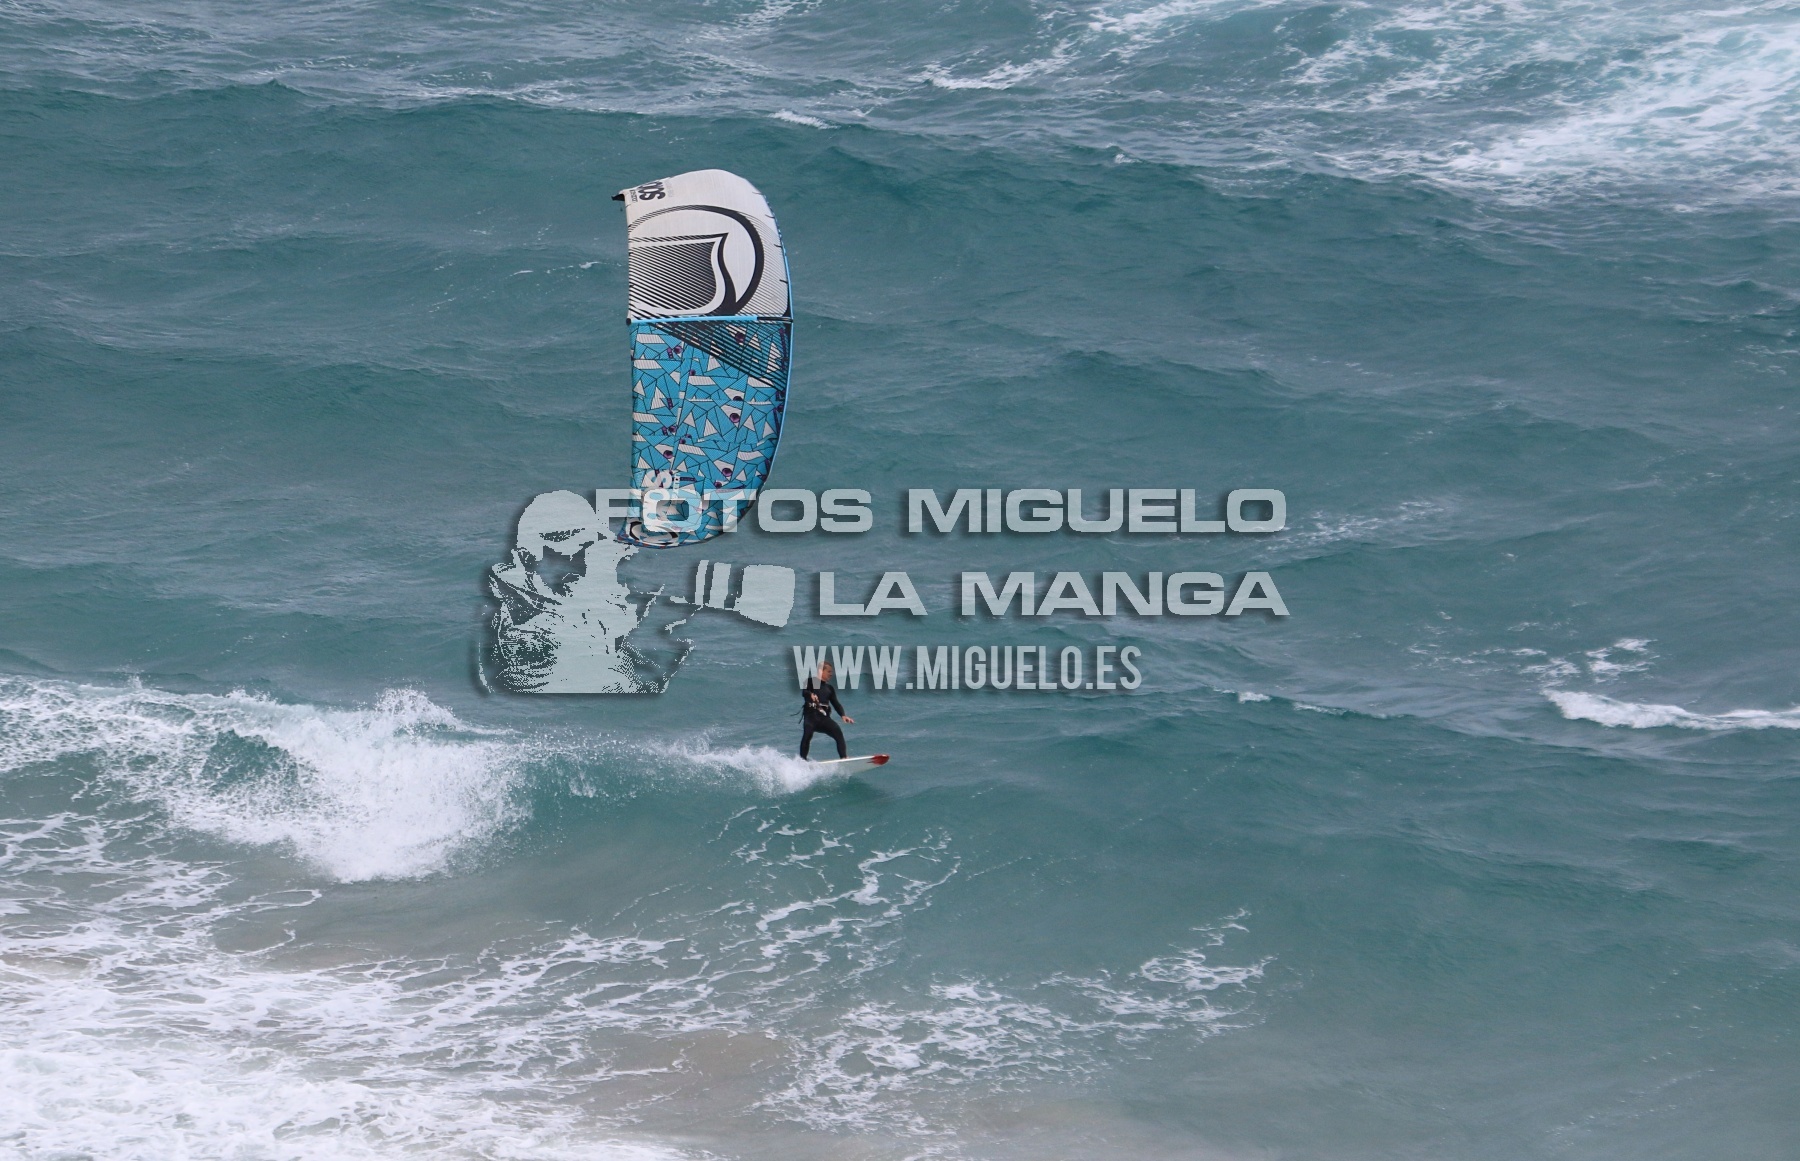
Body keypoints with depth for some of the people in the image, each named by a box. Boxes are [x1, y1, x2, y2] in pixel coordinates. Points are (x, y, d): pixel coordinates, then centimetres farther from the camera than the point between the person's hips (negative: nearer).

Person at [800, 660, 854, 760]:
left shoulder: (830, 688, 24)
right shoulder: (811, 682, 9)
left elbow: (836, 703, 18)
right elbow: (804, 692, -9)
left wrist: (843, 715, 0)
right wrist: (811, 695, -33)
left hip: (824, 718, 5)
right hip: (811, 715, -5)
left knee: (838, 733, -17)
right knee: (807, 735, -27)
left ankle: (844, 758, -22)